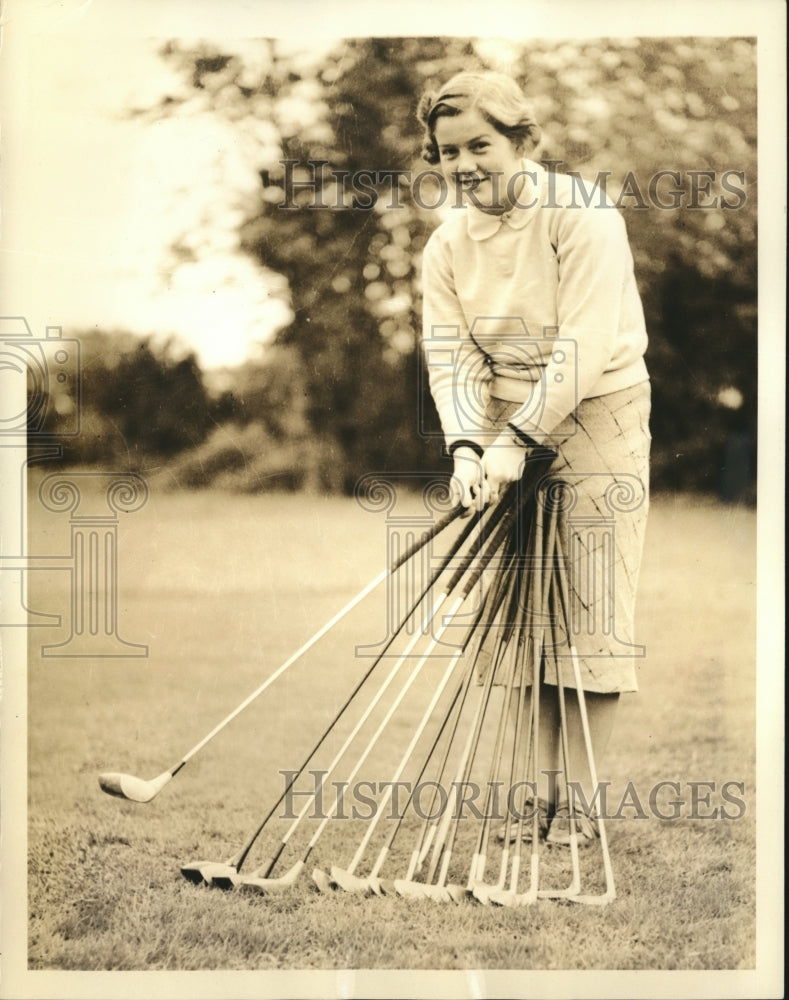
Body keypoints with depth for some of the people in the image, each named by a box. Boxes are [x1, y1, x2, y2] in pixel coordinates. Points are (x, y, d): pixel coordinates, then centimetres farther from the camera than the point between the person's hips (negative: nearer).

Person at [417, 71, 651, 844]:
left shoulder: (582, 216, -16)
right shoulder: (446, 246, 2)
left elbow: (583, 349, -22)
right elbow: (450, 354, -5)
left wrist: (516, 442, -25)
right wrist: (465, 448, -21)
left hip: (596, 417, -5)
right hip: (504, 432, 5)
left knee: (590, 606, -5)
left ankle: (579, 799, 1)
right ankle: (543, 786, 13)